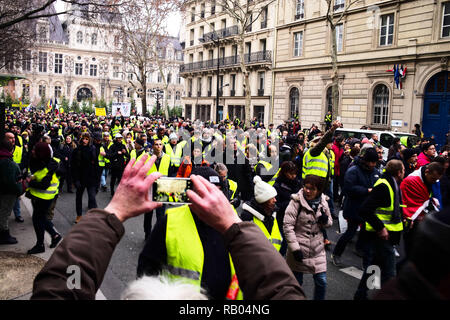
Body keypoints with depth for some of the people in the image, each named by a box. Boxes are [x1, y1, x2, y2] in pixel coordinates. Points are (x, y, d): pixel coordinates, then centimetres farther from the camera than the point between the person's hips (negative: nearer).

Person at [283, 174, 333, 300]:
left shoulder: (323, 202, -1)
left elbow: (329, 223, 13)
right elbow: (287, 226, -15)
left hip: (317, 249, 4)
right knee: (297, 281, 11)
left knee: (321, 281, 8)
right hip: (299, 249, -3)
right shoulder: (296, 201, -14)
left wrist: (326, 220, -12)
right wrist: (295, 248, -18)